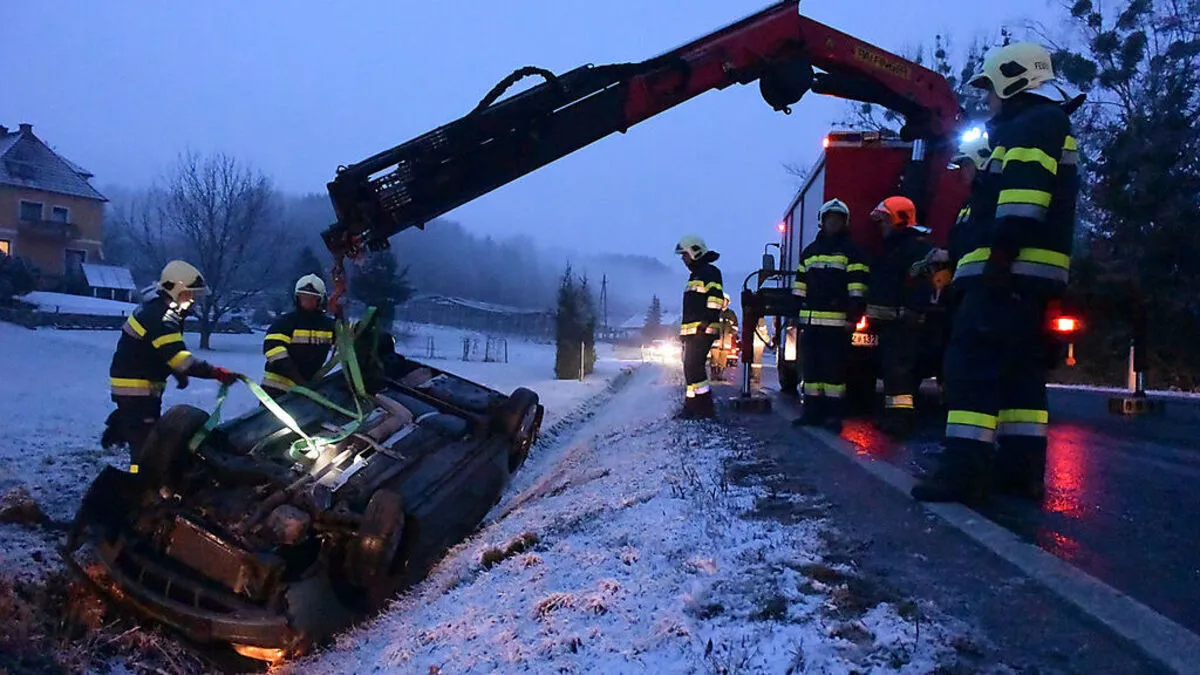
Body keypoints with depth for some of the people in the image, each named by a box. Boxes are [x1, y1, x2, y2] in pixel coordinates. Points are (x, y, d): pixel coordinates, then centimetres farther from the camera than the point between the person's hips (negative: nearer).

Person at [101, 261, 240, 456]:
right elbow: (180, 358, -33)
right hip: (137, 388, -10)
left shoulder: (155, 308, 9)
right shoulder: (161, 319, -24)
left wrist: (178, 372, 11)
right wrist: (217, 373, -37)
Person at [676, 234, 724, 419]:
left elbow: (716, 299, -17)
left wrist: (708, 320, -23)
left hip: (703, 330, -10)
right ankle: (691, 408, 15)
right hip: (691, 331, 10)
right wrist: (683, 330, 24)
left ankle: (705, 408, -14)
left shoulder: (709, 272, -6)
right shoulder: (695, 276, 26)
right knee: (691, 368, 10)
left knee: (694, 367, -15)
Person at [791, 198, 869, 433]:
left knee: (834, 367, -6)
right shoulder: (809, 251, 20)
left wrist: (853, 316, -13)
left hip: (837, 322, -6)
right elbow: (800, 285, 22)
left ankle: (834, 415, -3)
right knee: (811, 366, 7)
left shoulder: (851, 251, 2)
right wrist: (796, 313, 16)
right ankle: (812, 411, 12)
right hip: (811, 320, 6)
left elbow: (857, 287, -6)